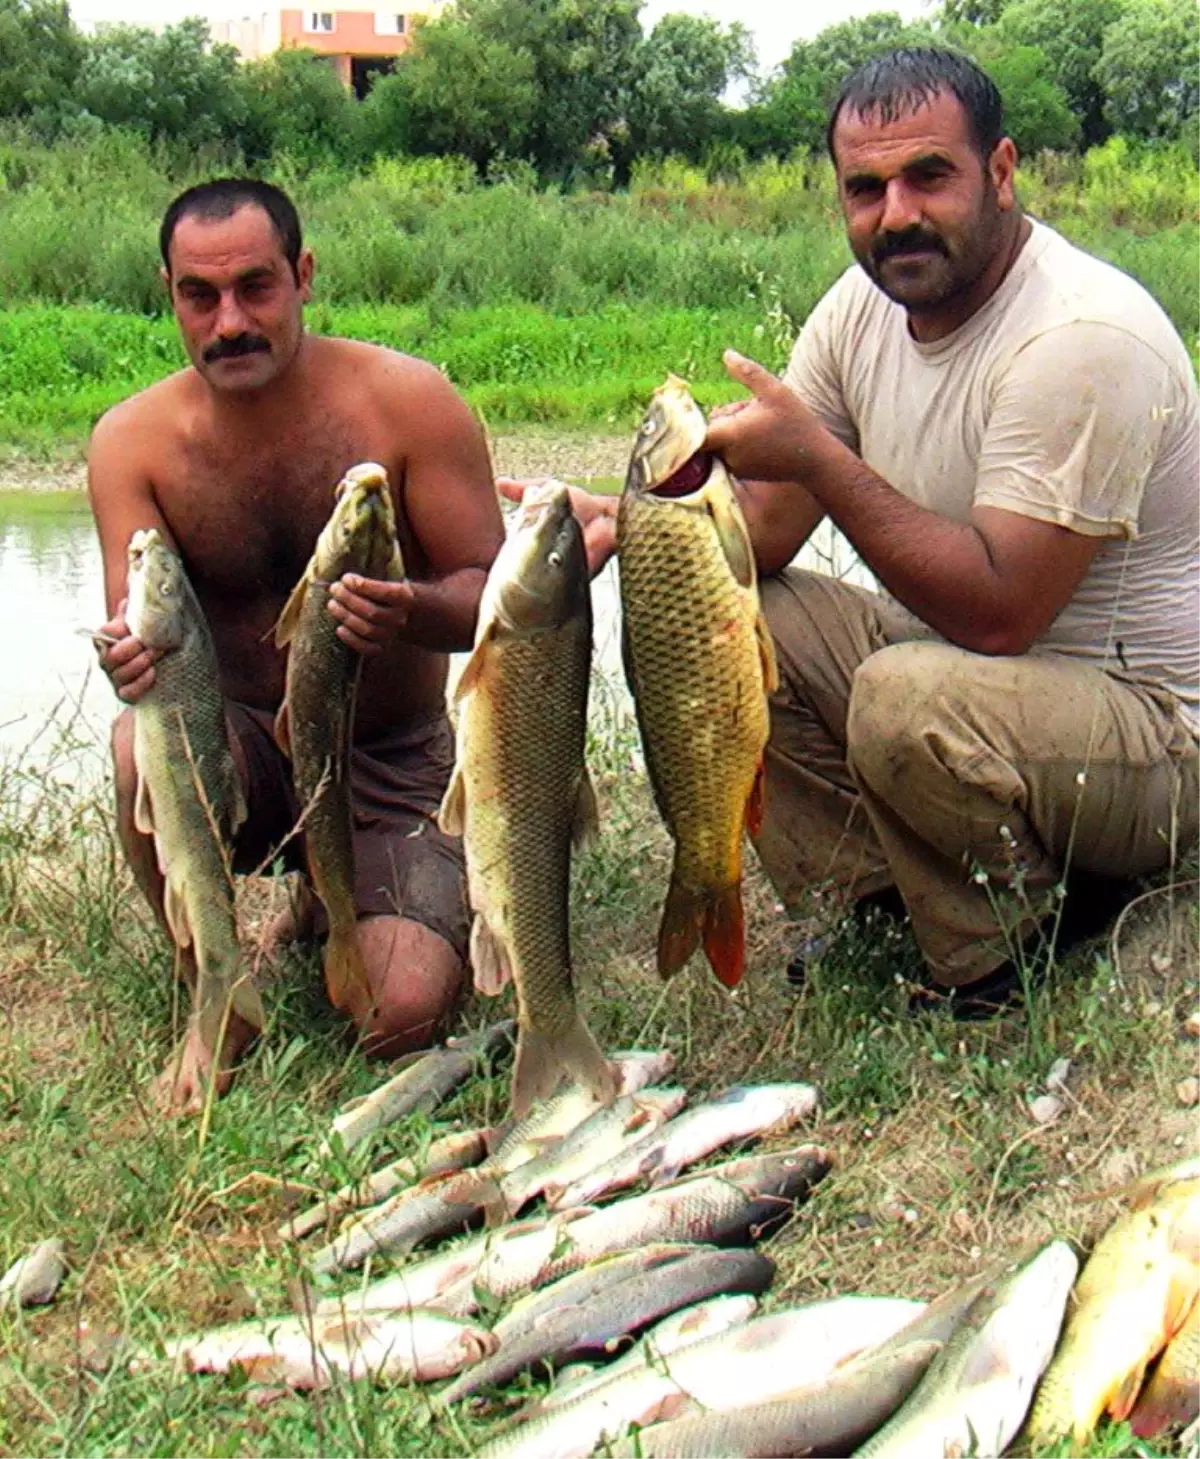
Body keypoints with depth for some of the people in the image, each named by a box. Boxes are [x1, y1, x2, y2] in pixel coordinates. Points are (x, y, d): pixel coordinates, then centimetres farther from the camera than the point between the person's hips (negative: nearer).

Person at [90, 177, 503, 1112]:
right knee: (146, 745, -35)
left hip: (397, 761, -1)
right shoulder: (134, 440, -9)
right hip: (246, 750, 1)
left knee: (403, 1017, -21)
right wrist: (135, 659, -38)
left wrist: (412, 611, -37)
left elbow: (494, 595, -13)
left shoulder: (407, 401, -14)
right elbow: (136, 631, -12)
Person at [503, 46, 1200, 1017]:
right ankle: (857, 907, 2)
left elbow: (998, 613, -30)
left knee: (910, 694, -36)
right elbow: (763, 525, 3)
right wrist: (624, 525, -16)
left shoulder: (1084, 337, -24)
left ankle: (996, 968, -8)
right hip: (960, 661, 8)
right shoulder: (869, 302, 1)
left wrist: (817, 455, -29)